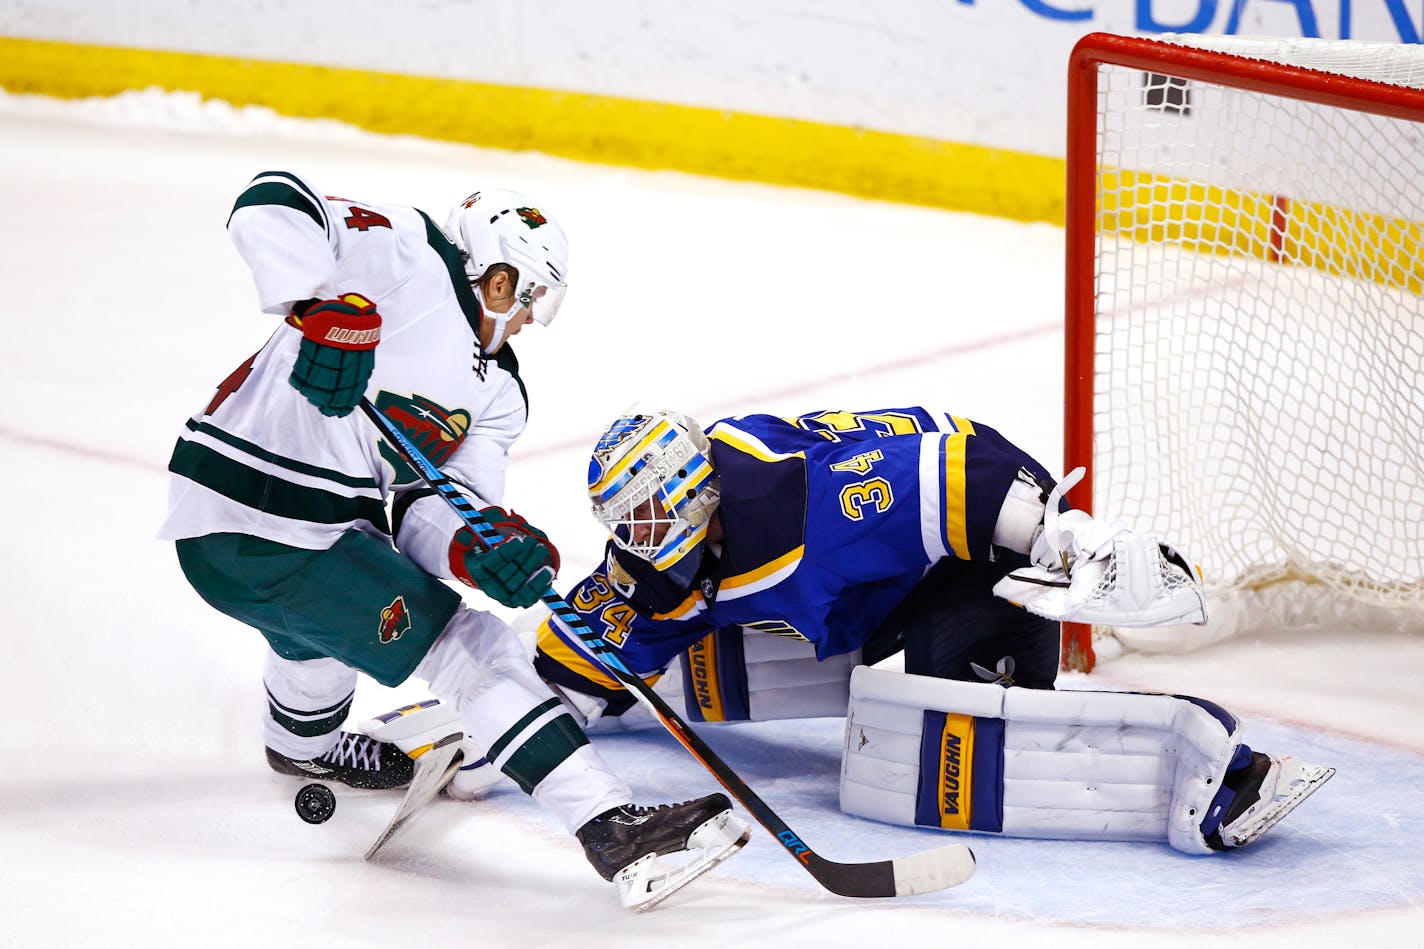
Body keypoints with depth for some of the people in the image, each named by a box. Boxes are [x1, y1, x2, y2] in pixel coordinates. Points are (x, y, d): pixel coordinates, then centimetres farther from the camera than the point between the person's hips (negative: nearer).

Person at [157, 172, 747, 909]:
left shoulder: (496, 395, 14)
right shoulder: (407, 254, -8)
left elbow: (428, 503, 4)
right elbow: (272, 205, -19)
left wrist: (477, 546, -19)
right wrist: (323, 309, -34)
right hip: (261, 537, -10)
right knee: (466, 648, -10)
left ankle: (303, 744, 74)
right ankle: (610, 826, -16)